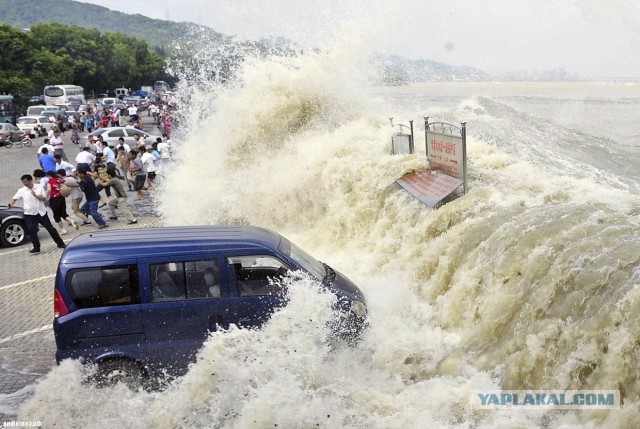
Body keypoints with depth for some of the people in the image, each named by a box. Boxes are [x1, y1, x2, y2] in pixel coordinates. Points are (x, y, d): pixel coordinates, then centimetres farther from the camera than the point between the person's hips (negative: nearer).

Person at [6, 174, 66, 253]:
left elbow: (44, 198, -7)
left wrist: (35, 195, -21)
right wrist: (11, 203, -25)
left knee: (50, 228, 5)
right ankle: (36, 248, 3)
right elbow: (15, 198, -5)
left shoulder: (39, 187, -2)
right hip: (29, 214, 1)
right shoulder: (21, 190, -1)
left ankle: (60, 243, 17)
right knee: (31, 231, -8)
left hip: (41, 212, 0)